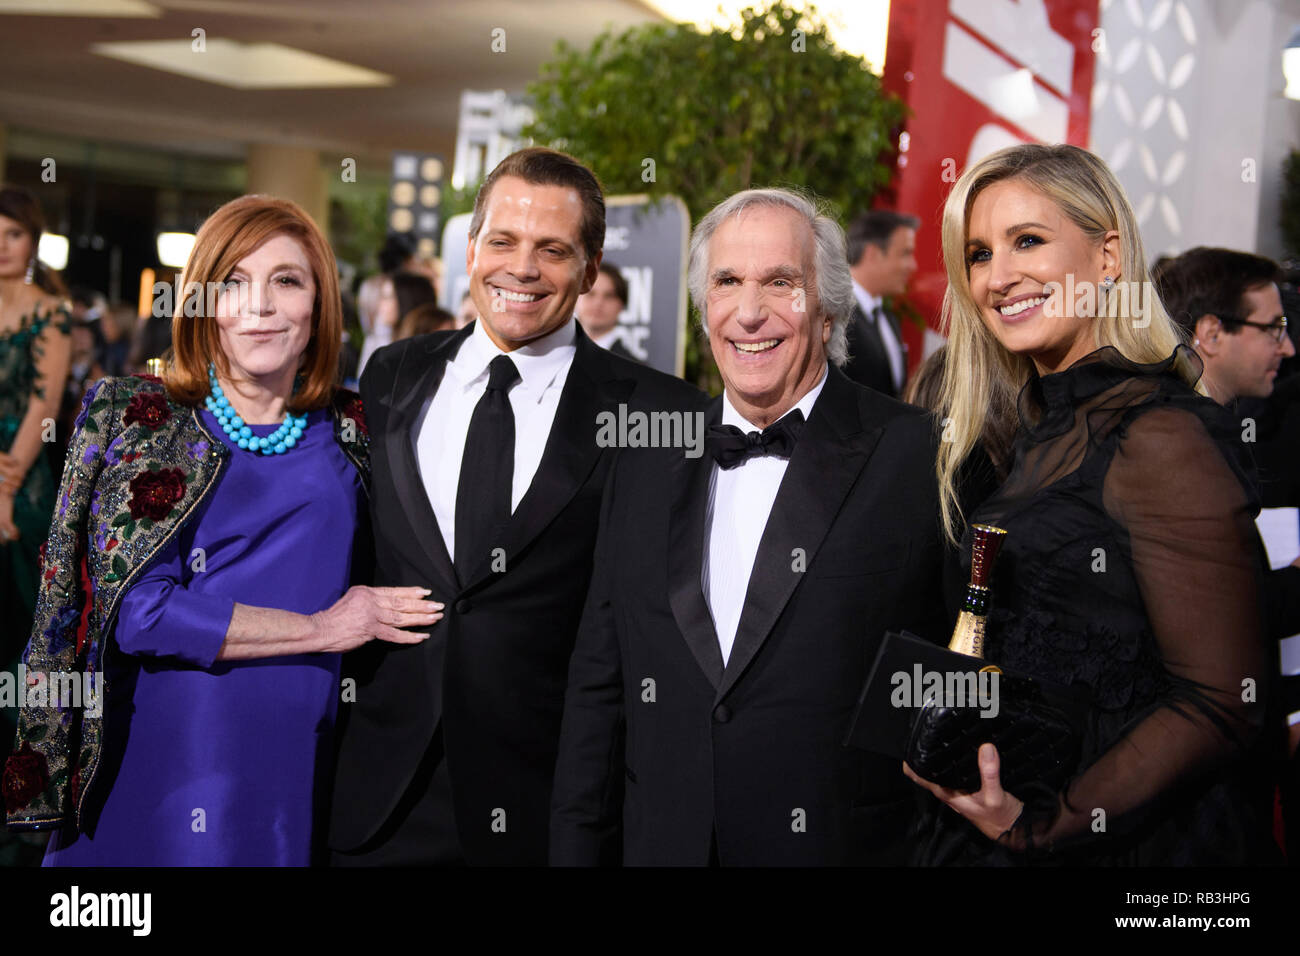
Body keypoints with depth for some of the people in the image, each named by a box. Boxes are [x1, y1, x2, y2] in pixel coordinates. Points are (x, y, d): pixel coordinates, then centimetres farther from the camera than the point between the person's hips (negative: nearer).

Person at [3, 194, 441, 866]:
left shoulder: (347, 429, 5)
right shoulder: (135, 419, -3)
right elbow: (139, 609, -13)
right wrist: (320, 629, -11)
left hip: (297, 768, 3)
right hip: (161, 759, -2)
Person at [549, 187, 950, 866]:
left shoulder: (918, 457, -9)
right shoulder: (645, 466, 7)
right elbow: (599, 687, 9)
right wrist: (577, 849, 5)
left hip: (851, 847, -4)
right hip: (661, 846, 4)